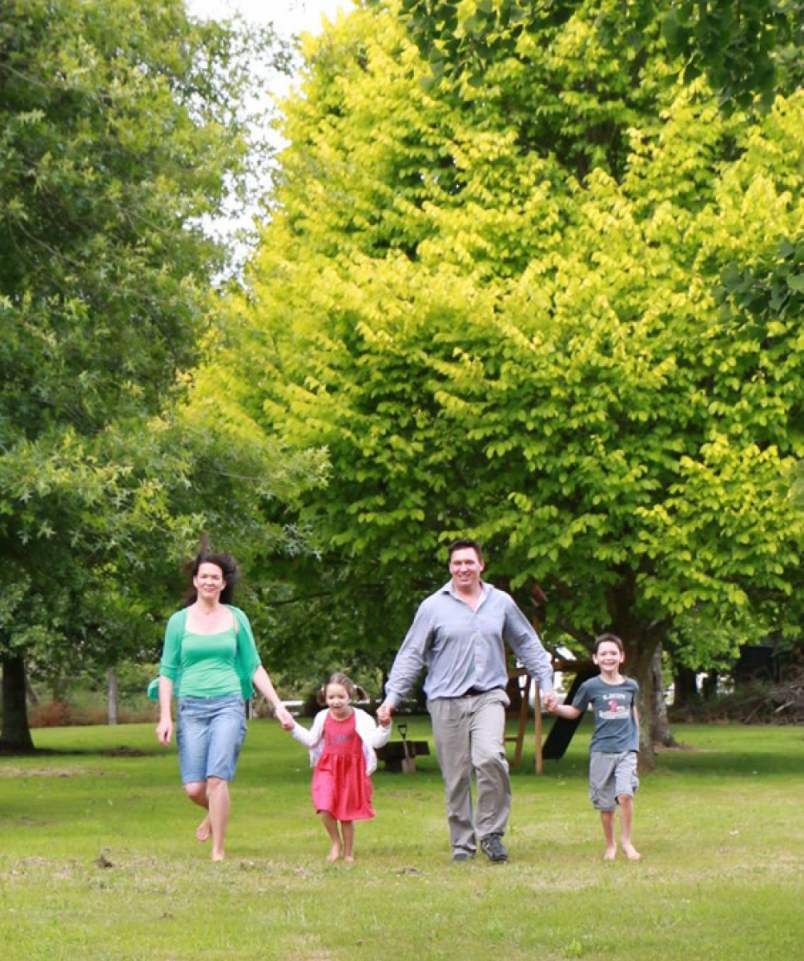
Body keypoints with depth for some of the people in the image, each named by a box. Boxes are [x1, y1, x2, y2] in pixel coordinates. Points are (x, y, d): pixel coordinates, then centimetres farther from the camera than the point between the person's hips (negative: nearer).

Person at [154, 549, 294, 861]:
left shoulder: (235, 618, 9)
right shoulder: (180, 620, 6)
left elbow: (254, 667, 13)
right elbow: (167, 672, 8)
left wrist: (278, 705, 7)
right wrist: (165, 716, -2)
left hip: (228, 706, -1)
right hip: (191, 707, 1)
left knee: (217, 779, -16)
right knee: (194, 788, -4)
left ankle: (218, 852, -8)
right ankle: (214, 813, 31)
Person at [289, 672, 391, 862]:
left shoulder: (360, 718, -11)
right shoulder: (323, 718, 0)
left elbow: (376, 741, -19)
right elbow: (311, 741, 15)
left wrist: (385, 726, -37)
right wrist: (294, 728, 5)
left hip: (351, 770, -2)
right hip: (327, 768, 2)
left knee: (347, 815, 7)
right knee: (325, 809, -16)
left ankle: (348, 852, 25)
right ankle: (336, 843, 9)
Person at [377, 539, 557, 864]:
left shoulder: (502, 603, 10)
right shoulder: (433, 607, 4)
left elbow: (528, 645, 22)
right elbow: (411, 655, 5)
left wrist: (545, 683, 18)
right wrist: (392, 697, -1)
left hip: (489, 695, 0)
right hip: (447, 700, 0)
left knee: (490, 758, -23)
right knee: (456, 776, 1)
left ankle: (491, 833, -10)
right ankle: (462, 843, 13)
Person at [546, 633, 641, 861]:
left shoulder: (631, 686, 5)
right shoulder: (590, 686, -1)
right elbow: (574, 711, 9)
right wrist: (555, 708, -10)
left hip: (626, 749, 0)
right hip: (601, 750, 0)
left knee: (625, 794, -18)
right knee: (605, 803, 4)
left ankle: (626, 841, -2)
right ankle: (610, 845, 22)